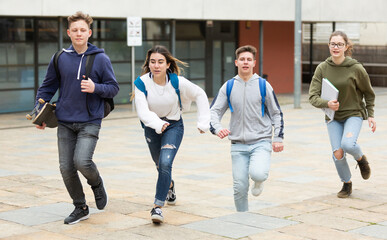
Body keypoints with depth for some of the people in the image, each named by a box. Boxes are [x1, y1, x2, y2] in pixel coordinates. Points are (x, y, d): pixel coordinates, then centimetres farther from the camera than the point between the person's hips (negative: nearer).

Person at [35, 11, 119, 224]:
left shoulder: (101, 59, -3)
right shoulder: (59, 59, 3)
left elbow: (113, 88, 2)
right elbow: (47, 87, 13)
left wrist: (95, 88, -18)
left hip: (90, 121, -3)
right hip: (65, 122, 3)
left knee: (82, 161, -19)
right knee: (66, 167, 2)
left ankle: (97, 184, 16)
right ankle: (80, 208, 21)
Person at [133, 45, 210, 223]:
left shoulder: (177, 81, -20)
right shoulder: (142, 82, -21)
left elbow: (200, 95, -5)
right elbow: (142, 111, -30)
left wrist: (203, 122, -7)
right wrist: (158, 124, -49)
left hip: (173, 126, -2)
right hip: (151, 127, 2)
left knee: (165, 163, -22)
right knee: (160, 165, 19)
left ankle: (158, 207, -17)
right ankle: (169, 185, 54)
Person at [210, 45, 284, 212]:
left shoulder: (263, 85, 2)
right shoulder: (228, 87, 6)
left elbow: (276, 113, 9)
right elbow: (214, 111, 6)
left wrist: (278, 138, 3)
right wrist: (217, 128, -14)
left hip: (261, 142, -2)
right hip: (238, 145, 2)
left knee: (258, 174, -28)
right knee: (240, 188, 0)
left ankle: (258, 181, 9)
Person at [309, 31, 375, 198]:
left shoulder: (356, 68, -11)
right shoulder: (322, 68, -7)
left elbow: (368, 93, 5)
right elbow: (313, 96, -10)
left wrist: (370, 115, 5)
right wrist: (327, 104, -29)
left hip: (354, 114, -2)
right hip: (333, 117, 2)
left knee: (348, 144, -28)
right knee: (337, 153, -8)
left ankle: (360, 158, 10)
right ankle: (347, 184, 20)